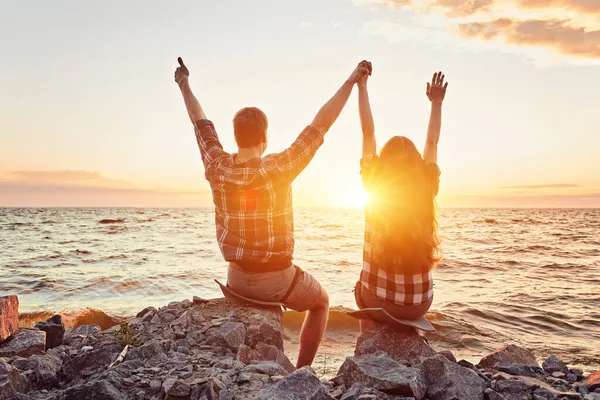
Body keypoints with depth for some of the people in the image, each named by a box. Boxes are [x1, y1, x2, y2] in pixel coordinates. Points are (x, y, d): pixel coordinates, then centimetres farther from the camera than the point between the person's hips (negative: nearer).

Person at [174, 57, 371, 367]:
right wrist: (351, 81, -12)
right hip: (277, 278, -4)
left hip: (237, 278, 5)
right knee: (321, 302, 25)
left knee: (253, 293, 40)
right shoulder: (278, 169, -22)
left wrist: (184, 86, 21)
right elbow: (321, 124, -19)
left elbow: (201, 123, 5)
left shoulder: (217, 167, -10)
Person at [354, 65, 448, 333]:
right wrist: (436, 103, 20)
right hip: (420, 303, 2)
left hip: (379, 300, -2)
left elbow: (368, 133, -4)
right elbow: (432, 144, 9)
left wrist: (362, 86, 3)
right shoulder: (426, 190, -6)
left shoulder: (374, 189, -12)